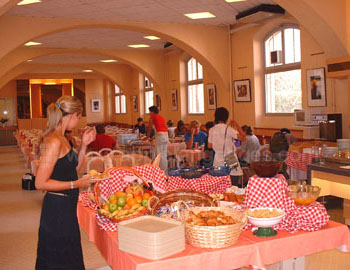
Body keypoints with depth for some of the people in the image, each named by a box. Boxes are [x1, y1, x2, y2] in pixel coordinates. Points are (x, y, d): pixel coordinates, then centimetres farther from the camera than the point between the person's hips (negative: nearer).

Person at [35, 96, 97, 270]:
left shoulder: (61, 139, 8)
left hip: (66, 206, 10)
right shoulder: (54, 142, -22)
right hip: (57, 208, -10)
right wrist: (76, 184, -18)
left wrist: (84, 145, 7)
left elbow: (74, 167, 19)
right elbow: (40, 183, -24)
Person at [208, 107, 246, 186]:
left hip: (217, 163, 5)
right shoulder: (228, 129, -12)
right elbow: (243, 138, -13)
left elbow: (209, 146, 12)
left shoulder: (212, 130, 4)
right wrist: (237, 125, -4)